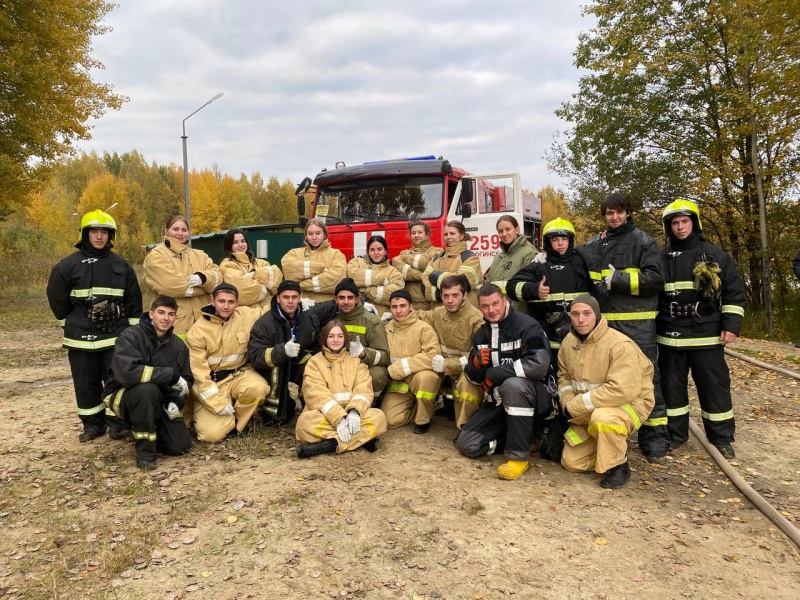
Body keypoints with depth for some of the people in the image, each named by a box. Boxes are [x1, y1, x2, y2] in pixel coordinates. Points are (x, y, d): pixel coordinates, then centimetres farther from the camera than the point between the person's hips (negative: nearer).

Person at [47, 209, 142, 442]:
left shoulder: (121, 265, 5)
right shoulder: (69, 265, -2)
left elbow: (134, 299, 10)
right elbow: (56, 297, 3)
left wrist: (132, 327, 7)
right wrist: (72, 324, 5)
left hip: (116, 335, 1)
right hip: (82, 337, -1)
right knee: (86, 383, 7)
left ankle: (118, 422, 12)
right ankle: (93, 424, 20)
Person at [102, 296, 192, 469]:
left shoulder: (179, 346, -1)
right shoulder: (130, 336, -19)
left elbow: (186, 379, 7)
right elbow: (127, 372, -35)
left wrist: (175, 402, -14)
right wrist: (172, 375, -32)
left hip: (157, 402, 5)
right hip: (122, 396, -5)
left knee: (180, 445, -11)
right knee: (147, 389, -39)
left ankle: (145, 427, 20)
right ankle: (145, 450, -20)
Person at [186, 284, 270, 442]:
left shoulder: (246, 315, -6)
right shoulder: (198, 331, -12)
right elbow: (198, 370, -13)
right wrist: (219, 403, -18)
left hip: (238, 374, 2)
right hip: (211, 382, -2)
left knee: (257, 388, -34)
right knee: (212, 433, -18)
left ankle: (239, 420, -2)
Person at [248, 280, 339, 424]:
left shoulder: (310, 314, -9)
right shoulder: (264, 323, -19)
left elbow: (334, 306, 6)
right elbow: (255, 357, -26)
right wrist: (283, 350, -42)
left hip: (300, 369, 3)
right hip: (273, 371, -2)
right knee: (276, 364, -33)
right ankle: (273, 413, -17)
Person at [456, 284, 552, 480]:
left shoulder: (527, 326, -14)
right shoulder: (481, 335, 7)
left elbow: (539, 365, -28)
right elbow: (473, 377, 10)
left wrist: (494, 374, -21)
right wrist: (476, 364, -16)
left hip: (527, 394, -6)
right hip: (497, 400, 6)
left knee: (512, 385, -41)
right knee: (466, 445, -7)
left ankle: (519, 456, -25)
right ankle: (522, 436, 10)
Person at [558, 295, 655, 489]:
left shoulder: (620, 345, -26)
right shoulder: (569, 341, -2)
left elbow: (622, 390, -35)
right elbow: (564, 376, 11)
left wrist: (576, 406, -28)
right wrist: (568, 404, -11)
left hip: (629, 404, -6)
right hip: (588, 413, 7)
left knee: (602, 418, -40)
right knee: (572, 462, 2)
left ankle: (619, 466, -13)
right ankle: (612, 448, 27)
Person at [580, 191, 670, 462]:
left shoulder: (643, 242, 2)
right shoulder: (593, 245, 15)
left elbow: (655, 279, -9)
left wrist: (618, 280, -14)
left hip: (636, 322, -4)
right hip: (604, 322, 4)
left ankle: (655, 435, 7)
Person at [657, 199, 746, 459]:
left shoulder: (715, 255, 1)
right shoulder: (662, 258, 6)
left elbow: (734, 291, 1)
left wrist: (731, 325, -6)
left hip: (707, 336, -2)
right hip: (670, 337, 2)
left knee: (714, 387, 5)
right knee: (672, 386, 9)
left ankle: (721, 437, 19)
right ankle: (675, 434, 22)